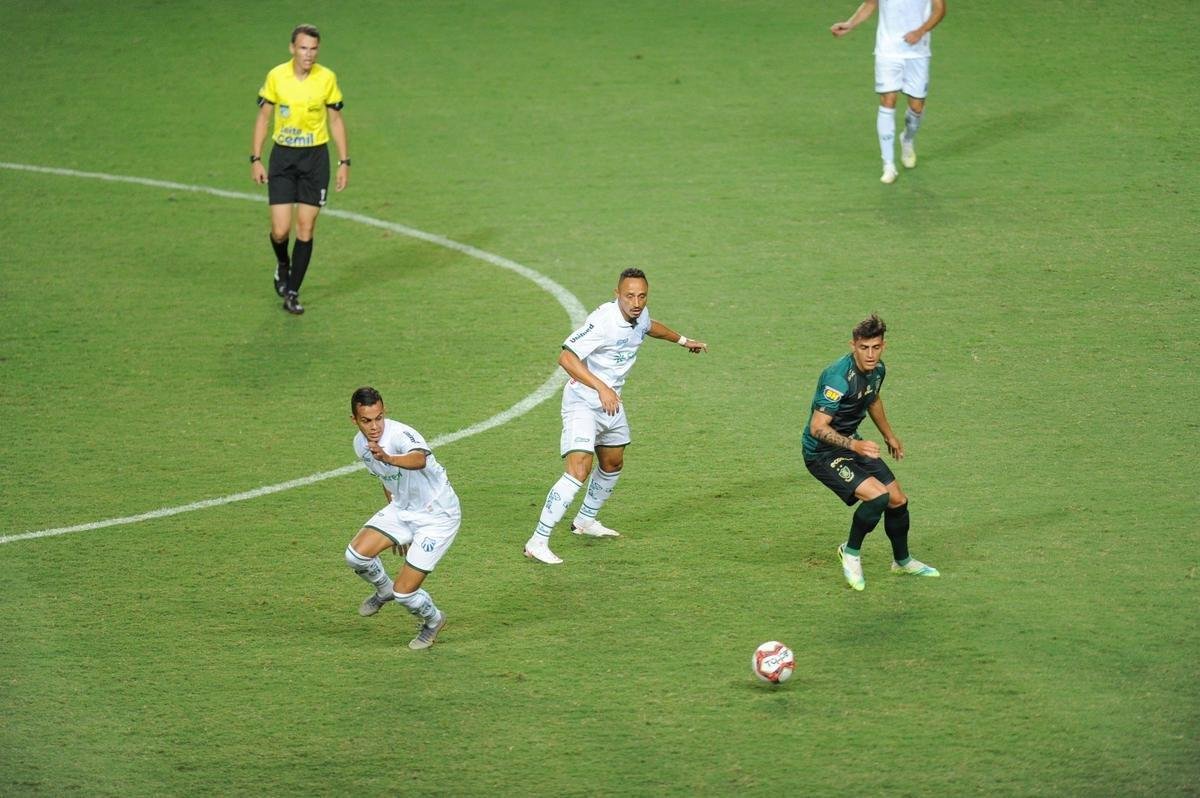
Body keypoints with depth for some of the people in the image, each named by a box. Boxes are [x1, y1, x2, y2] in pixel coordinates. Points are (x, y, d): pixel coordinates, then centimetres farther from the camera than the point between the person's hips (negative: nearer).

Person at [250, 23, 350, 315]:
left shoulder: (327, 78, -5)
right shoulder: (276, 76, -6)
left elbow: (336, 120, 4)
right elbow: (263, 117, 3)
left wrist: (344, 163, 1)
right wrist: (256, 159, -1)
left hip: (315, 158, 0)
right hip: (282, 157, 0)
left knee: (306, 229, -1)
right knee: (280, 230, -6)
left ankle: (292, 293, 11)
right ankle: (282, 264, 29)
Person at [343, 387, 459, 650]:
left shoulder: (399, 435, -28)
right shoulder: (361, 445, -2)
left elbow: (420, 459, -52)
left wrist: (389, 458, -72)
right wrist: (398, 527, 25)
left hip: (437, 516, -7)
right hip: (401, 509, 7)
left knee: (404, 593, -10)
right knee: (356, 554, -14)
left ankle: (433, 620, 25)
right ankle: (384, 590, 19)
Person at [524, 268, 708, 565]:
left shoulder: (639, 315, -3)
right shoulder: (603, 320, -30)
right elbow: (566, 357, -37)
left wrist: (683, 340, 39)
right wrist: (601, 387, -45)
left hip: (611, 402, 9)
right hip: (582, 402, -9)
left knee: (613, 464, 25)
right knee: (579, 471, -21)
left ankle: (585, 521, 48)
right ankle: (537, 542, -18)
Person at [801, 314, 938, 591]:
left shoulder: (877, 369, -2)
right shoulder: (838, 378, -30)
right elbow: (818, 427, -32)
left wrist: (889, 435, 33)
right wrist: (855, 445, -44)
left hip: (853, 444, 9)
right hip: (822, 452, -9)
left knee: (898, 500, 11)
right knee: (877, 495, -25)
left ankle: (902, 560, 37)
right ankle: (851, 552, 0)